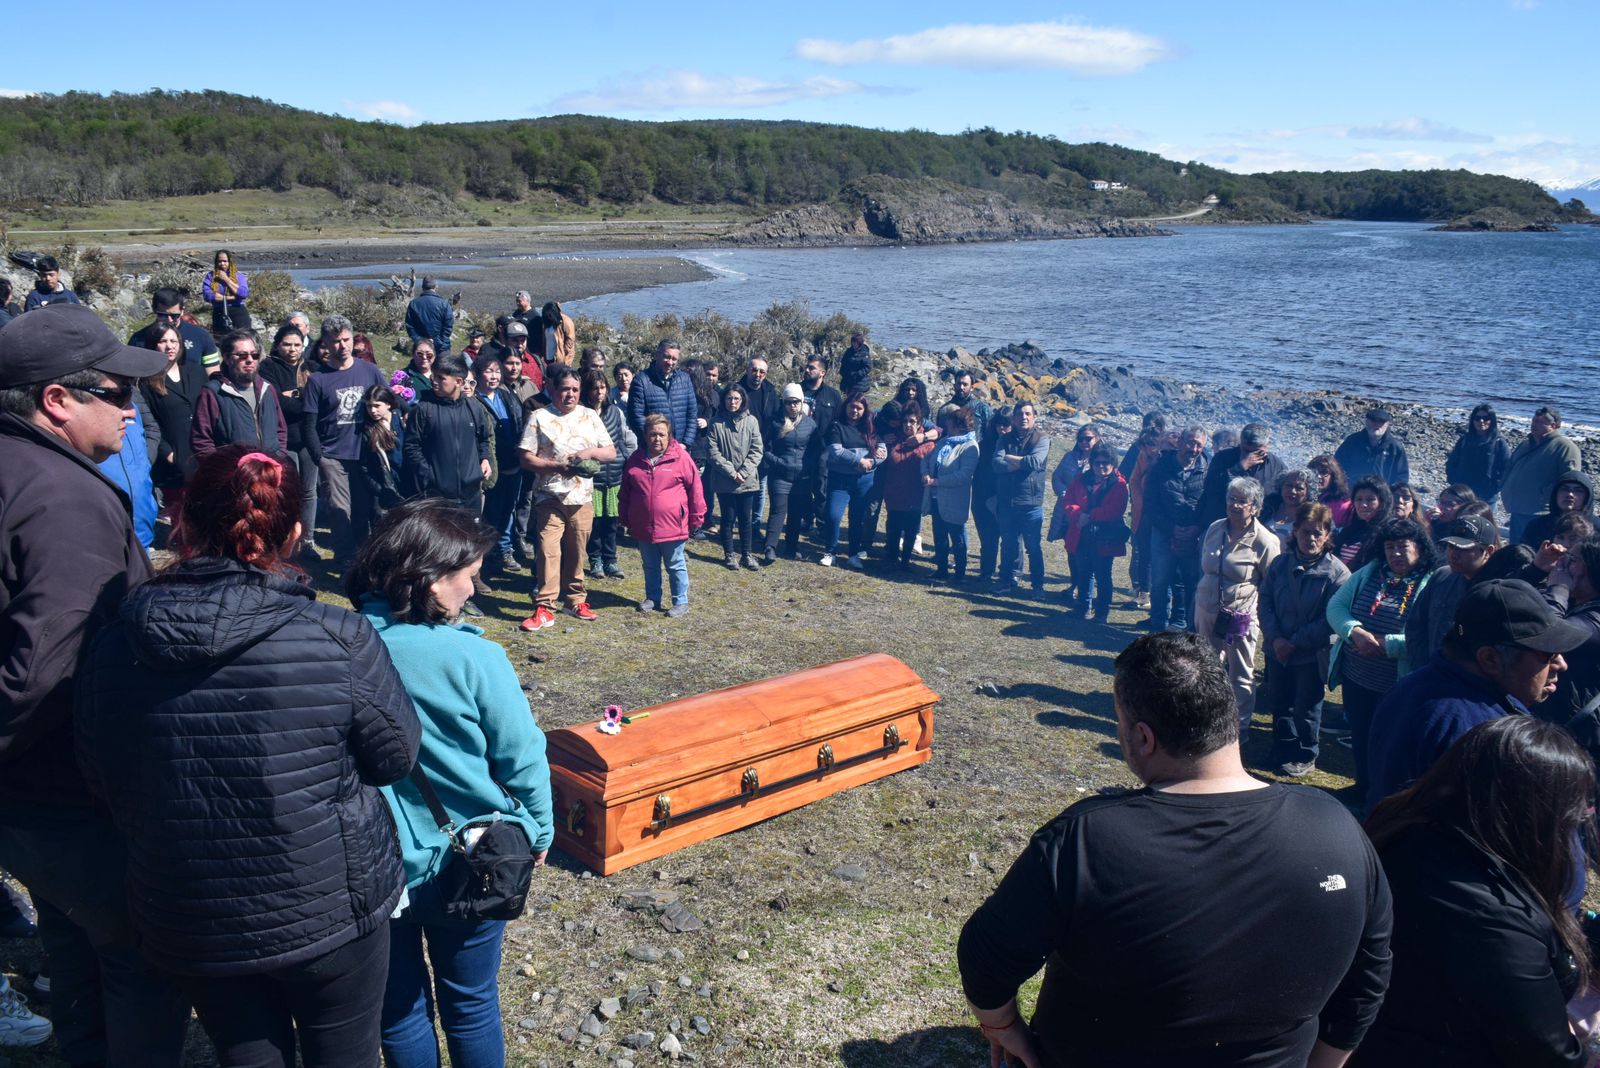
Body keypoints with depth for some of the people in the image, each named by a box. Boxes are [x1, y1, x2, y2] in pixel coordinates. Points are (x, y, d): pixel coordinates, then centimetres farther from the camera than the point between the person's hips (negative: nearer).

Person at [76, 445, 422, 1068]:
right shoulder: (339, 640, -21)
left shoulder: (112, 650, -12)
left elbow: (103, 784, 2)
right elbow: (396, 756, -8)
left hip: (188, 923, 3)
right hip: (331, 911, -2)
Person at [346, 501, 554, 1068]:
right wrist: (539, 832, 5)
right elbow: (523, 760, -13)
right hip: (469, 866, -2)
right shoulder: (473, 658, -22)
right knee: (471, 1003, 20)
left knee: (399, 1006, 22)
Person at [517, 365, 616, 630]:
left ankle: (576, 600, 26)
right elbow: (526, 459, -5)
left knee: (576, 552, 13)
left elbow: (611, 451, 8)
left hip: (582, 497, 3)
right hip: (550, 497, -3)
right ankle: (544, 609, -8)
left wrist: (589, 452, -11)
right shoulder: (539, 418, -2)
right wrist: (557, 466, -19)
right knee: (548, 550, -10)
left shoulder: (590, 416, 8)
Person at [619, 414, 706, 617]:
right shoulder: (636, 459, 4)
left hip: (673, 526, -4)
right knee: (650, 566, 18)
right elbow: (625, 493, 14)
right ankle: (652, 598, 33)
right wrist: (626, 519, 14)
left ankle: (681, 602, 17)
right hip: (643, 528, 4)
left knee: (676, 567, 7)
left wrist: (696, 519, -4)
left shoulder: (681, 457, -9)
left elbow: (695, 489, -5)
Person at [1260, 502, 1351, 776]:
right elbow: (1265, 602, -1)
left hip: (1313, 654, -4)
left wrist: (1295, 643, -18)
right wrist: (1275, 638, -15)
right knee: (1279, 704, 16)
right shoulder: (1280, 563, 0)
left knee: (1306, 708, 10)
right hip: (1278, 651, 4)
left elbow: (1331, 619, -16)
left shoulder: (1337, 572, -14)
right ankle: (1283, 750, 36)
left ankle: (1306, 757, 30)